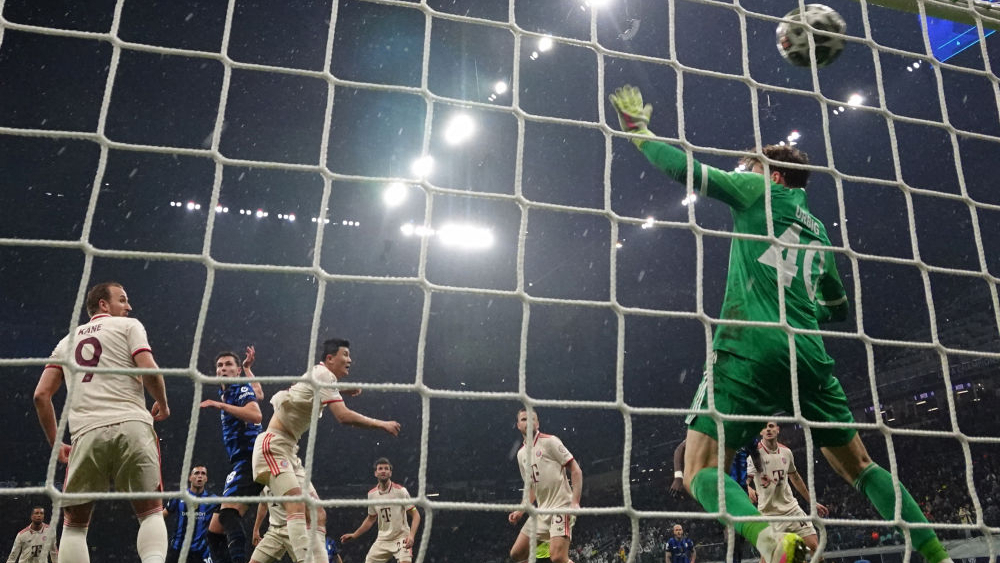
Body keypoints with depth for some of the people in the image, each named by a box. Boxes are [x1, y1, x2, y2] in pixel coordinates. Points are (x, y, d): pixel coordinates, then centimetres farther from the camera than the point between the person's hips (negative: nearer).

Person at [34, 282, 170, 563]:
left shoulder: (67, 340, 25)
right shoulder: (128, 325, 11)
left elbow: (41, 395, 16)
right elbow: (149, 371, -5)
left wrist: (55, 443, 23)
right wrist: (163, 405, 12)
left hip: (86, 433, 3)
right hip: (132, 425, -3)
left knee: (74, 523, 15)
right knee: (151, 511, 6)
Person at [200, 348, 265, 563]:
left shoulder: (242, 388, -2)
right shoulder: (225, 393, 23)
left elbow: (256, 415, -22)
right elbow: (259, 394, 39)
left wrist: (220, 405, -21)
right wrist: (248, 367, 42)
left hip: (249, 461, -10)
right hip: (239, 465, 10)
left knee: (228, 513, -32)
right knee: (215, 530, 4)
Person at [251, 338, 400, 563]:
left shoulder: (323, 377, 18)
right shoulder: (322, 373, -11)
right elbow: (343, 416, -22)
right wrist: (382, 424, -12)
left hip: (289, 451, 10)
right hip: (273, 446, -10)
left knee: (317, 515, 2)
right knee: (297, 506, -27)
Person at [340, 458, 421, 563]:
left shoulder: (400, 491, -10)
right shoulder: (372, 494, 4)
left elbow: (415, 515, -9)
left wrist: (411, 535, -23)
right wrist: (354, 535, 14)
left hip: (401, 538, -5)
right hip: (382, 540, 5)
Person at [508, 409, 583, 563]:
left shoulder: (549, 441, -6)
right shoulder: (521, 454, 15)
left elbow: (576, 470, -9)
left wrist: (575, 502, -20)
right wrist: (520, 511, 13)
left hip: (561, 507, -7)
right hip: (542, 511, 8)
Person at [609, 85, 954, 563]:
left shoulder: (758, 192, 10)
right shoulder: (818, 229, 26)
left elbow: (683, 167, 4)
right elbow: (838, 308, 34)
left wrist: (636, 127, 17)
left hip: (749, 349, -6)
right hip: (809, 356, 7)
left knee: (700, 471, -7)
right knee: (859, 468, 20)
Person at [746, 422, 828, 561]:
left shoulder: (786, 452, 3)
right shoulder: (755, 453, -14)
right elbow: (747, 478, -25)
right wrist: (749, 489, -48)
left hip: (791, 508, 5)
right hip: (768, 513, -5)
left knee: (815, 546, -1)